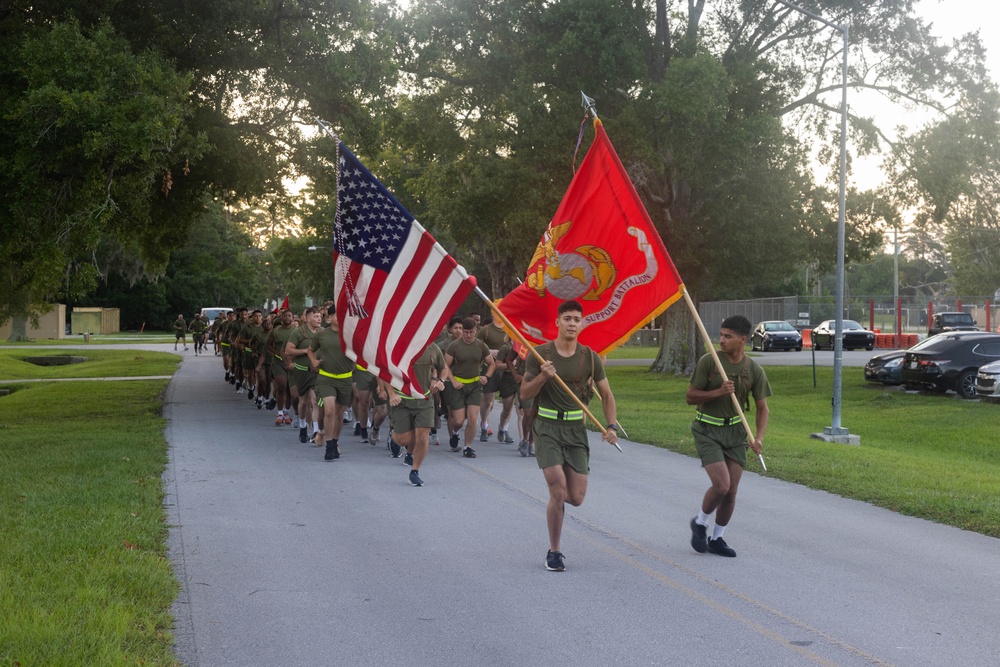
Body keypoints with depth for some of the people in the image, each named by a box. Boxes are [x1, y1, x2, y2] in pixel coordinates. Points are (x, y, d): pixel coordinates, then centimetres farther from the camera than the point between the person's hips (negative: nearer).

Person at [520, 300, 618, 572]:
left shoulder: (590, 358, 3)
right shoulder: (541, 354, -3)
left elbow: (606, 395, 10)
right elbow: (524, 393, 0)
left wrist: (612, 426, -4)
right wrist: (542, 377, -19)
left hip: (576, 429, 3)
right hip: (547, 427, -3)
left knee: (576, 498, -1)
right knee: (558, 491, -14)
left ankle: (555, 498, 37)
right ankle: (554, 552, 3)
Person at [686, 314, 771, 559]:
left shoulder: (754, 370, -3)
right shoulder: (707, 362, -11)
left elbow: (762, 407, 5)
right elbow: (690, 397, -7)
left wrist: (759, 437, -11)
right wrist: (719, 392, -22)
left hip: (735, 431, 4)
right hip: (708, 430, -4)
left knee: (731, 490, 4)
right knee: (721, 485, -16)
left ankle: (717, 539, 22)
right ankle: (700, 523, 12)